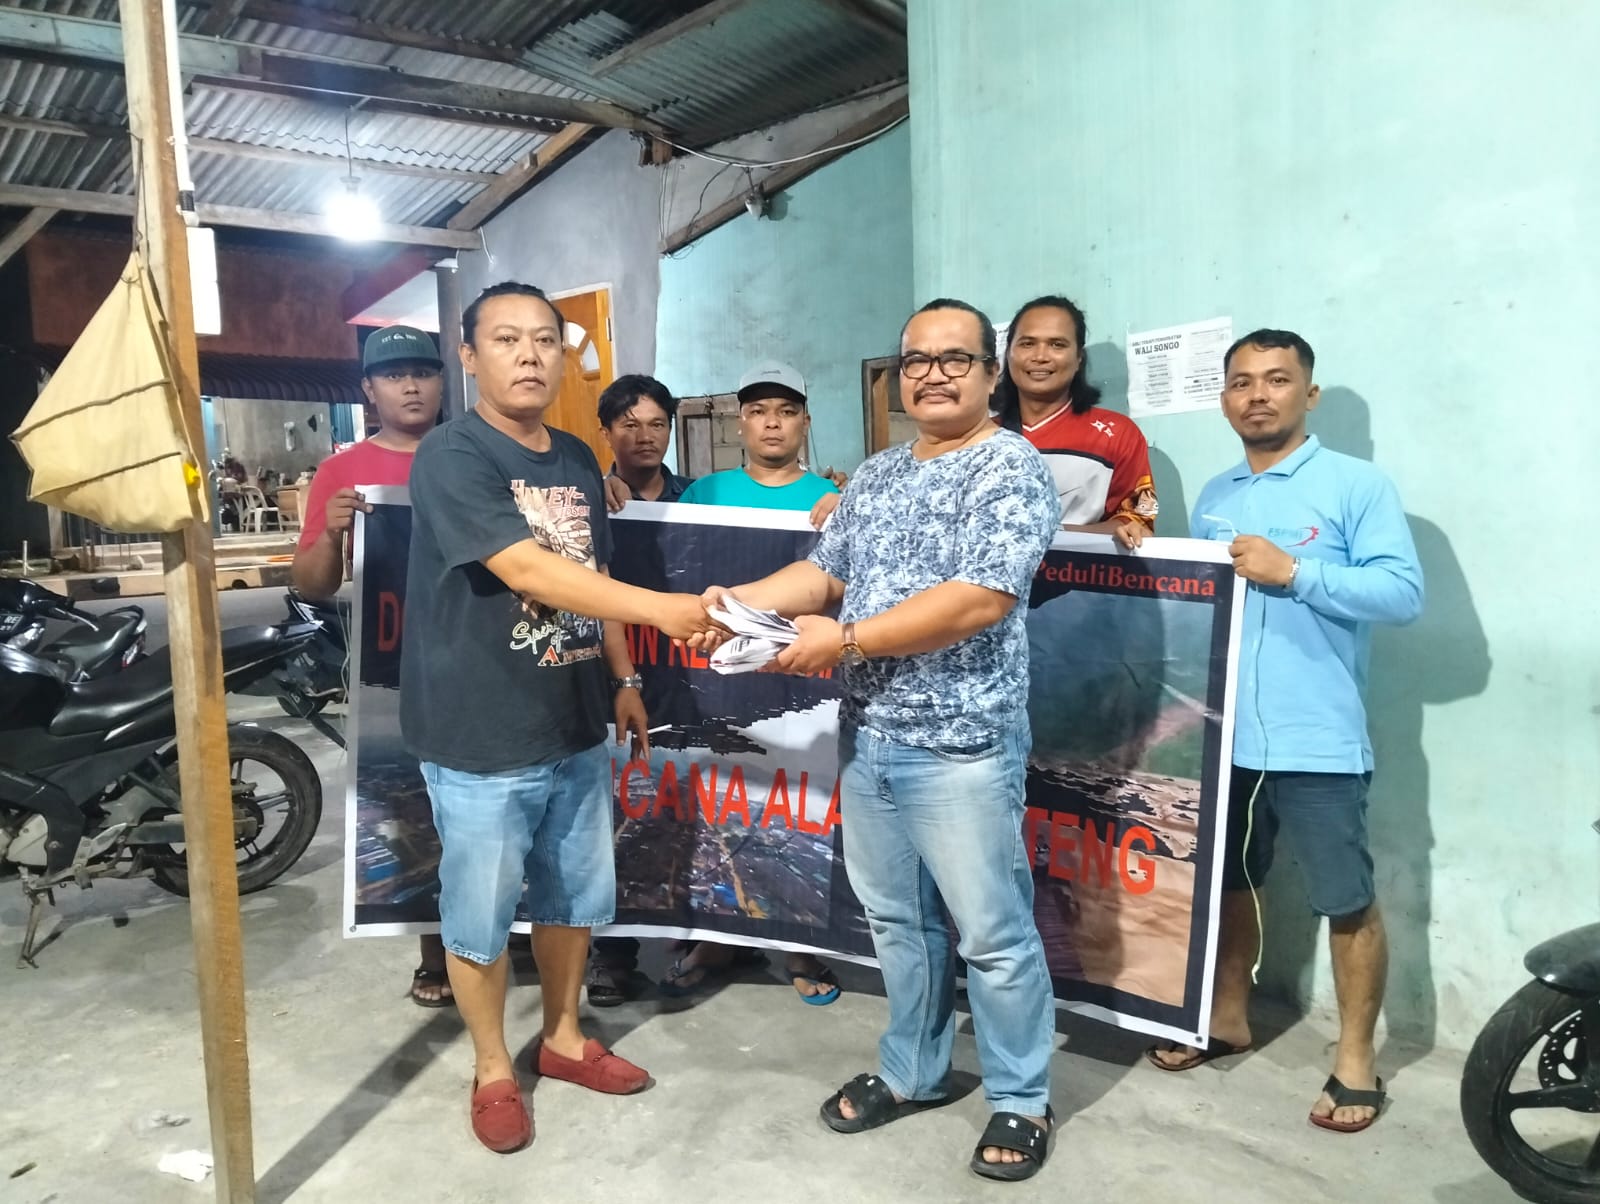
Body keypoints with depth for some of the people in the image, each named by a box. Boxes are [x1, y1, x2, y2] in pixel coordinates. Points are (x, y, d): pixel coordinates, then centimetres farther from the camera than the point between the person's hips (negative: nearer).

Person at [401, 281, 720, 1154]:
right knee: (480, 913, 10)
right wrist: (663, 609, -37)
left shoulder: (577, 461, 9)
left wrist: (622, 679, 13)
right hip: (481, 740, -7)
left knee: (576, 894, 19)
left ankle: (563, 1039, 40)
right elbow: (526, 570, -29)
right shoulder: (451, 458, -16)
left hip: (574, 729, 7)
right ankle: (493, 1072, 31)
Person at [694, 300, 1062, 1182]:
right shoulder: (876, 475, 14)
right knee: (897, 920, 19)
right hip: (866, 739, 7)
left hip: (961, 747, -7)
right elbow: (824, 571, 13)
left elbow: (979, 601, -21)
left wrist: (845, 639, -21)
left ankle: (1021, 1101, 24)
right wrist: (741, 602, -6)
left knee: (993, 934, 5)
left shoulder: (1012, 470, -10)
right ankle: (912, 1073, 37)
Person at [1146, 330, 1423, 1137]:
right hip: (1223, 736, 6)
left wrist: (1293, 570, -18)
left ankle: (1355, 1059, 22)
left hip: (1318, 742, -6)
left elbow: (1403, 593, -13)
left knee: (1346, 902, 5)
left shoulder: (1357, 485, -4)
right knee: (1228, 884, 19)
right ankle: (1228, 1018, 37)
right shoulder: (1212, 498, 14)